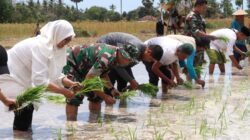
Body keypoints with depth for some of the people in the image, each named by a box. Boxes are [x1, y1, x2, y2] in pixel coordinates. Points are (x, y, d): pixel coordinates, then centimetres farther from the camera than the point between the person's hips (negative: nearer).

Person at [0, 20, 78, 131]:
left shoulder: (53, 46, 0)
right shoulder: (41, 46, -28)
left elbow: (55, 74, 2)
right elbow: (39, 80, -33)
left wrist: (71, 84, -13)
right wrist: (63, 91, -27)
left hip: (20, 78, 9)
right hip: (9, 75, -9)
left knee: (28, 108, 11)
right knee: (24, 111, -10)